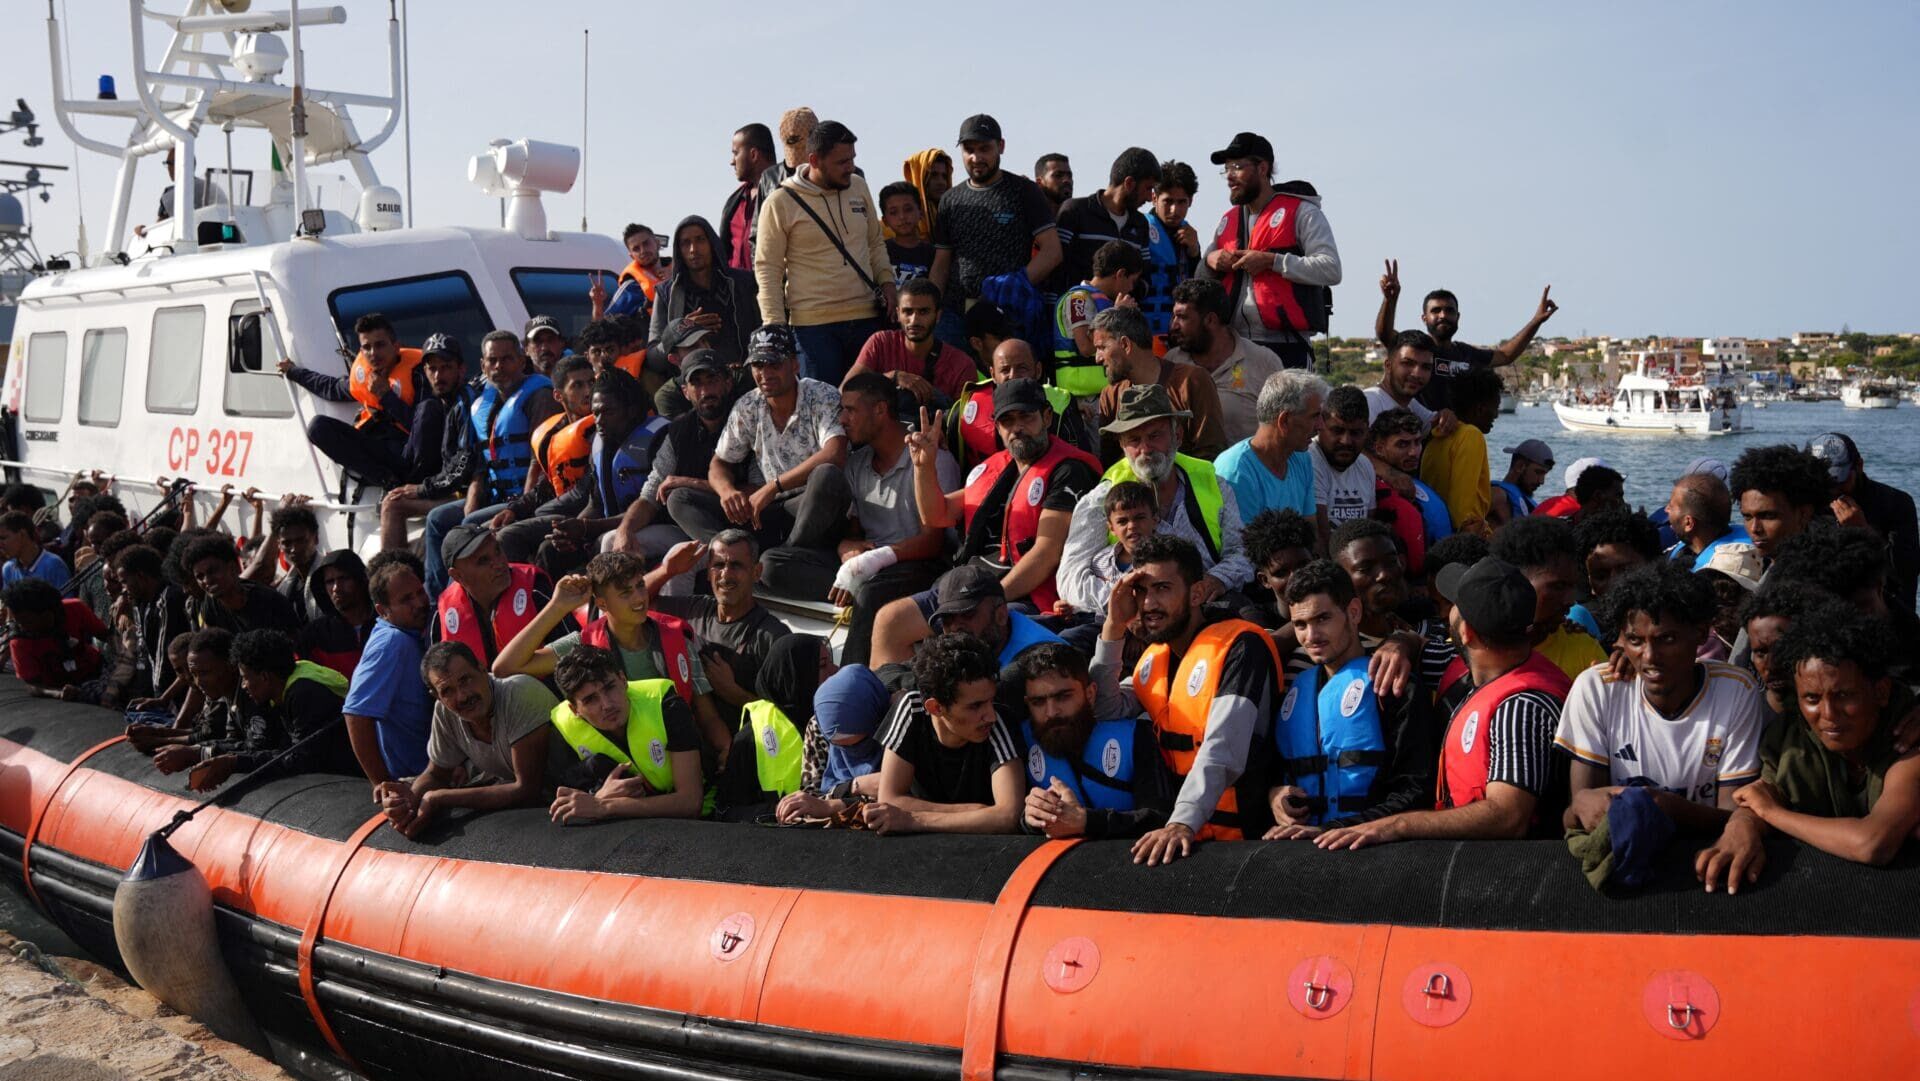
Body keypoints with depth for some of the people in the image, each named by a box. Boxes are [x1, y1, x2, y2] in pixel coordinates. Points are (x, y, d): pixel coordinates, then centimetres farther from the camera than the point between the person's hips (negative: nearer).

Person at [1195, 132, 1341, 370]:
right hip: (1234, 347, 6)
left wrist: (1272, 261, -17)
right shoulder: (1228, 220, 19)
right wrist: (1209, 261, 1)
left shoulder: (1301, 211, -1)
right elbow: (1201, 279, 24)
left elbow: (1331, 270, -13)